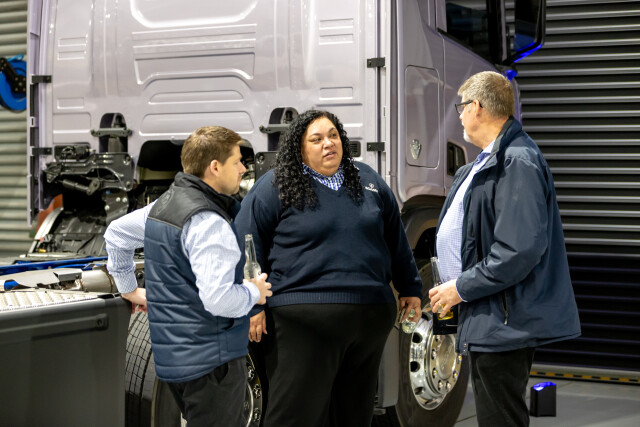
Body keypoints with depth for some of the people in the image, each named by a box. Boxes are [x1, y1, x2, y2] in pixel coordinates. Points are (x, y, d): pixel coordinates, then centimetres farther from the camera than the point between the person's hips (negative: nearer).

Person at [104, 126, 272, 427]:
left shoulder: (162, 205, 11)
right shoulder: (208, 222, -20)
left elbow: (116, 234, 26)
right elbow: (219, 299, -28)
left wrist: (129, 290, 29)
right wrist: (254, 292, -9)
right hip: (210, 359, -10)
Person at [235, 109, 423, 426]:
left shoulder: (369, 182, 14)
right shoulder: (274, 188, 0)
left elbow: (396, 240, 22)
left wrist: (410, 288, 22)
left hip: (370, 317, 5)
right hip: (302, 322, -5)